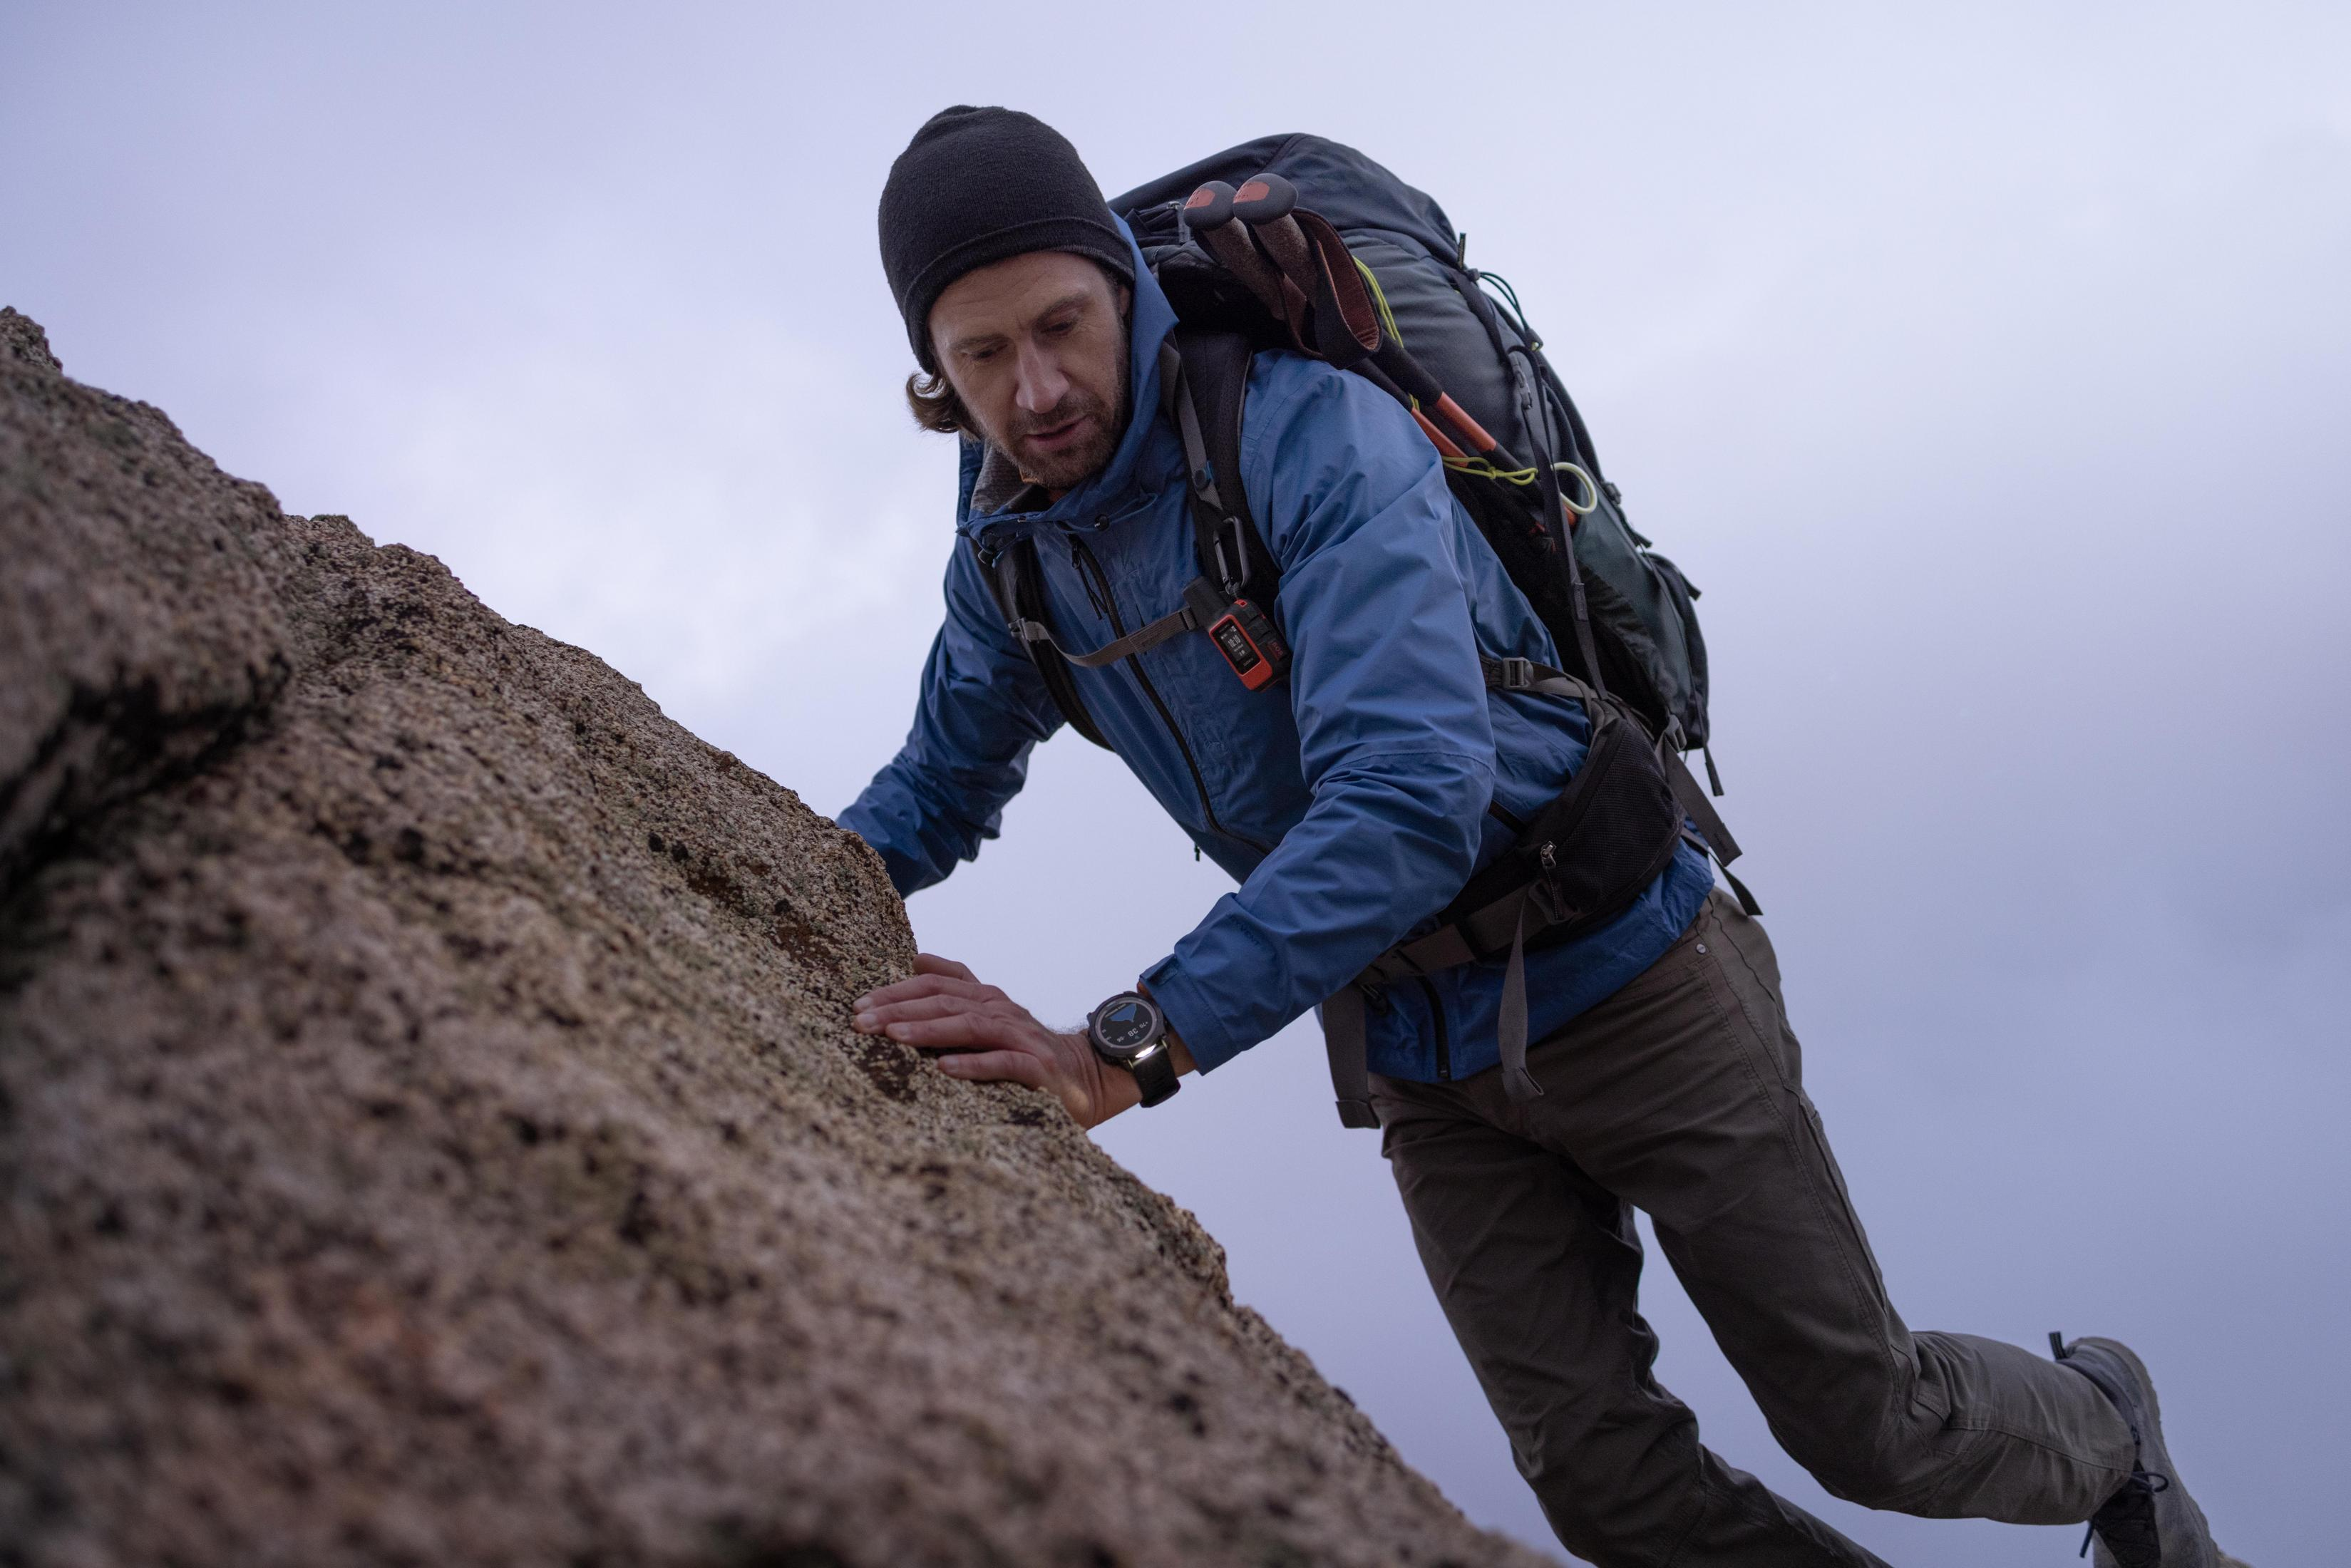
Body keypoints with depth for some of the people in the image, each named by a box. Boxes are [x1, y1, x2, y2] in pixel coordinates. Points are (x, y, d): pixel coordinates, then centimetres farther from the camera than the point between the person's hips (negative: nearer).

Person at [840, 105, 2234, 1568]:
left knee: (1869, 1425, 6)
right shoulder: (1011, 555, -5)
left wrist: (1119, 1054, -49)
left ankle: (2104, 1430, 41)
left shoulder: (1316, 435, -28)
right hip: (1430, 1062, 6)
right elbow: (943, 784, 12)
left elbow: (1408, 799, -41)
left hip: (1627, 987, -5)